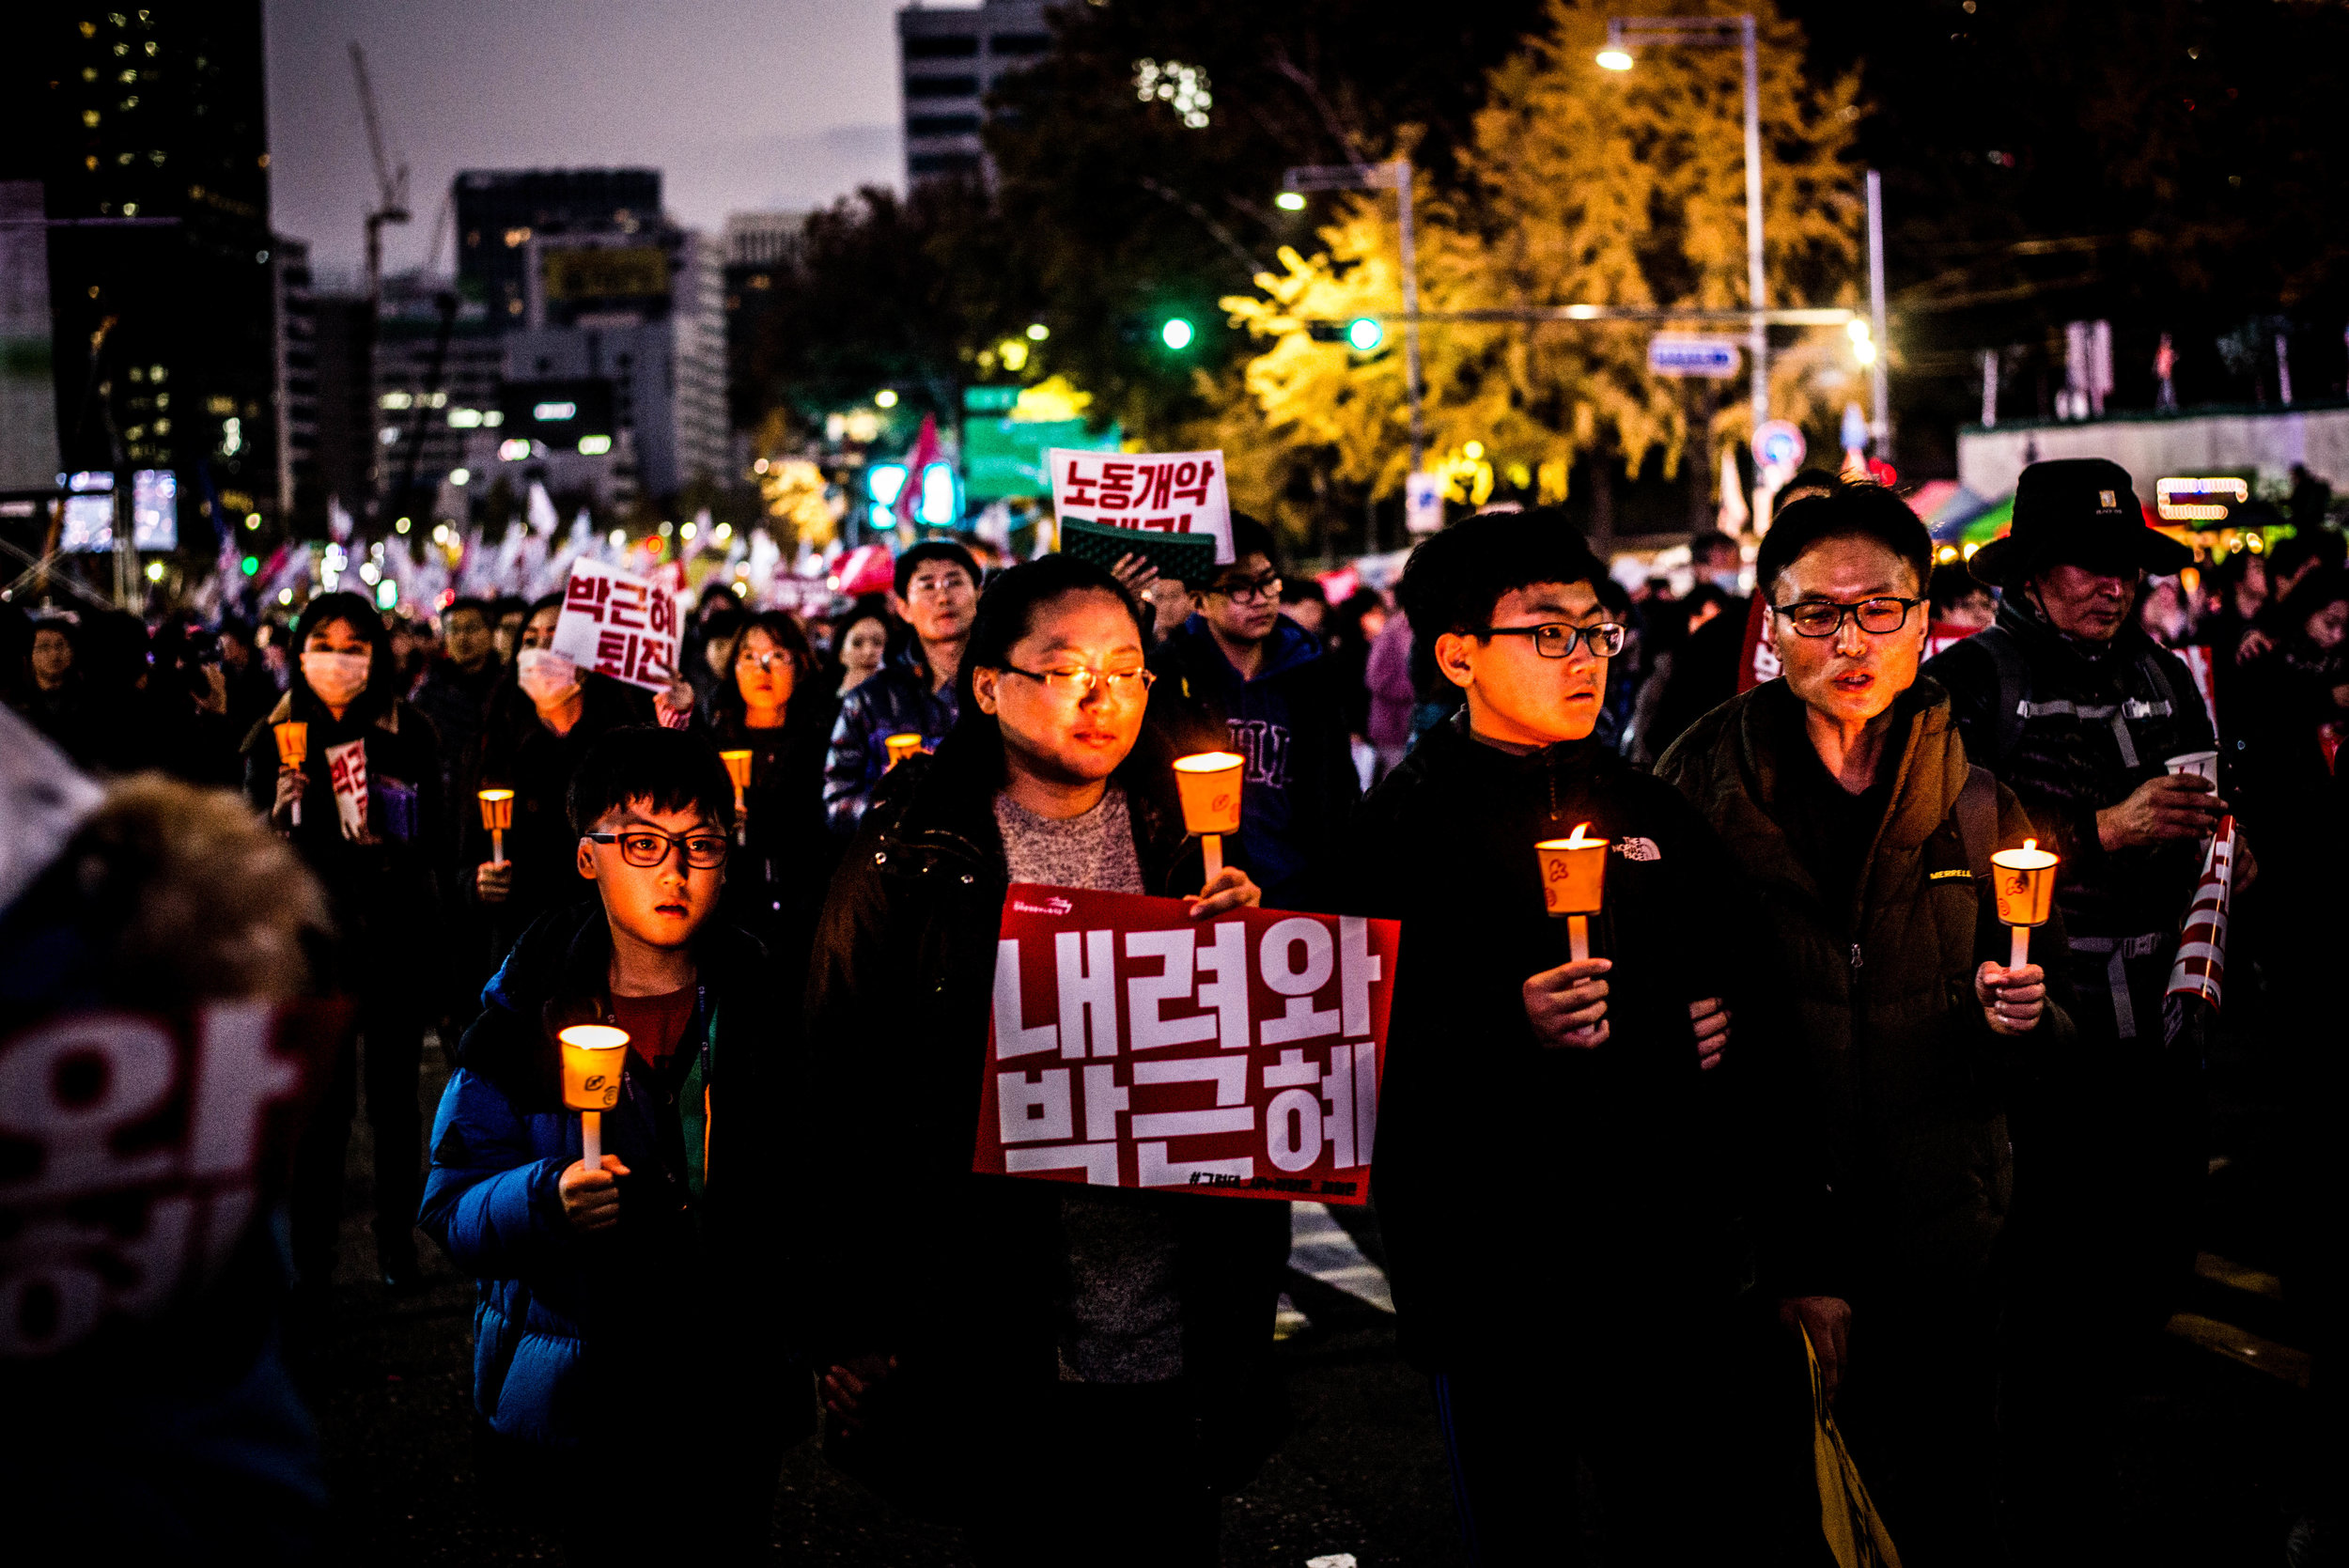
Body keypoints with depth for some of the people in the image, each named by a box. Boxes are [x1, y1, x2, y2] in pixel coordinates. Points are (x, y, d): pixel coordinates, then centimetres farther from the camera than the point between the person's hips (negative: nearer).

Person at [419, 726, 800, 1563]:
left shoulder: (766, 1005, 0)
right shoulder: (529, 1009, -5)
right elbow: (450, 1205, -7)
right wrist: (548, 1199, -26)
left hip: (731, 1412, 2)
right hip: (574, 1414, -2)